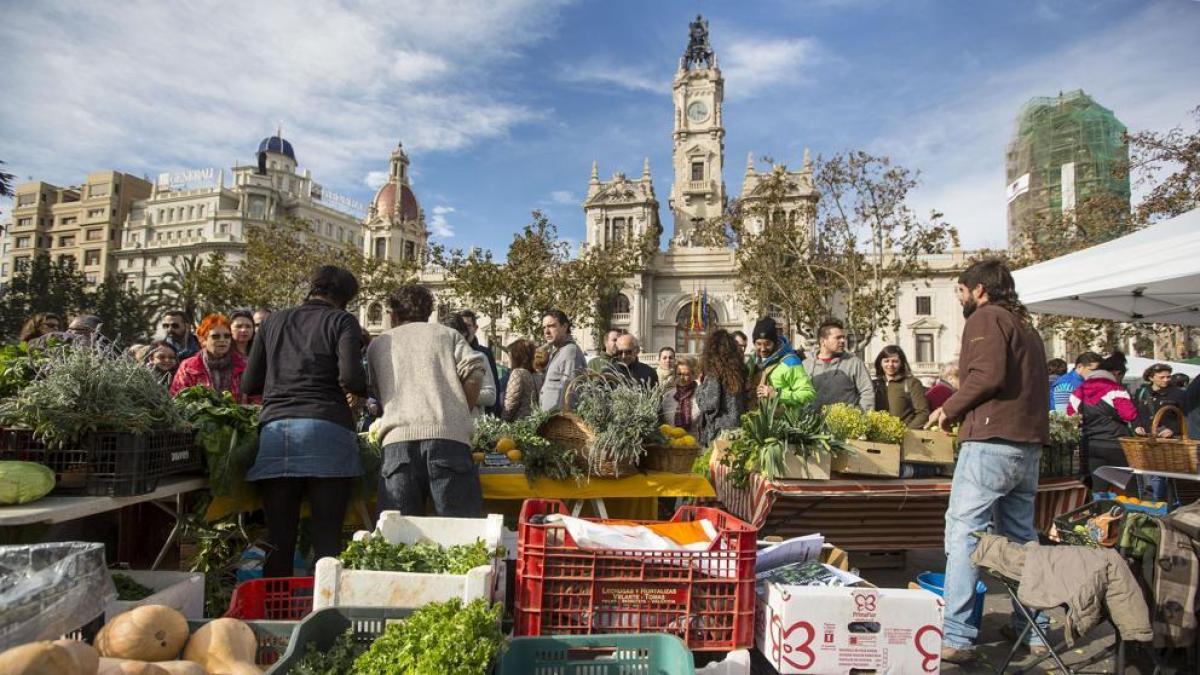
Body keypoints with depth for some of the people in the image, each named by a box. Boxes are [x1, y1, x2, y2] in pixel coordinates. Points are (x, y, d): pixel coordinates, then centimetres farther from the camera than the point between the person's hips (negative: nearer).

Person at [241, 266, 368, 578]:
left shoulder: (273, 321, 19)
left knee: (278, 537, 9)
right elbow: (350, 376, -10)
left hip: (274, 429, 4)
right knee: (327, 535, 1)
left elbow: (249, 385, 18)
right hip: (326, 429, -4)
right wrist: (356, 394, 10)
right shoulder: (342, 321, 5)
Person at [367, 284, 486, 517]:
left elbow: (377, 393, 26)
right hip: (449, 435, -1)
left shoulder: (377, 344, 26)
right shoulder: (447, 334, 20)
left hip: (398, 439, 2)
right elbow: (474, 370, 4)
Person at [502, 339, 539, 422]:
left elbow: (512, 402, -14)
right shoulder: (529, 374, 14)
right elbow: (534, 402, 12)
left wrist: (503, 421, -6)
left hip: (519, 421, -8)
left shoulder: (517, 372, -9)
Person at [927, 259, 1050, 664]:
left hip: (991, 443, -9)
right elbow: (1034, 384, 19)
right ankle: (1033, 628, 27)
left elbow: (987, 375, -19)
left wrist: (949, 408, -7)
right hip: (1029, 444, 9)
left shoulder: (986, 317, -4)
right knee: (1021, 536, 18)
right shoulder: (1025, 325, 22)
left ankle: (956, 639, -7)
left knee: (963, 534, -8)